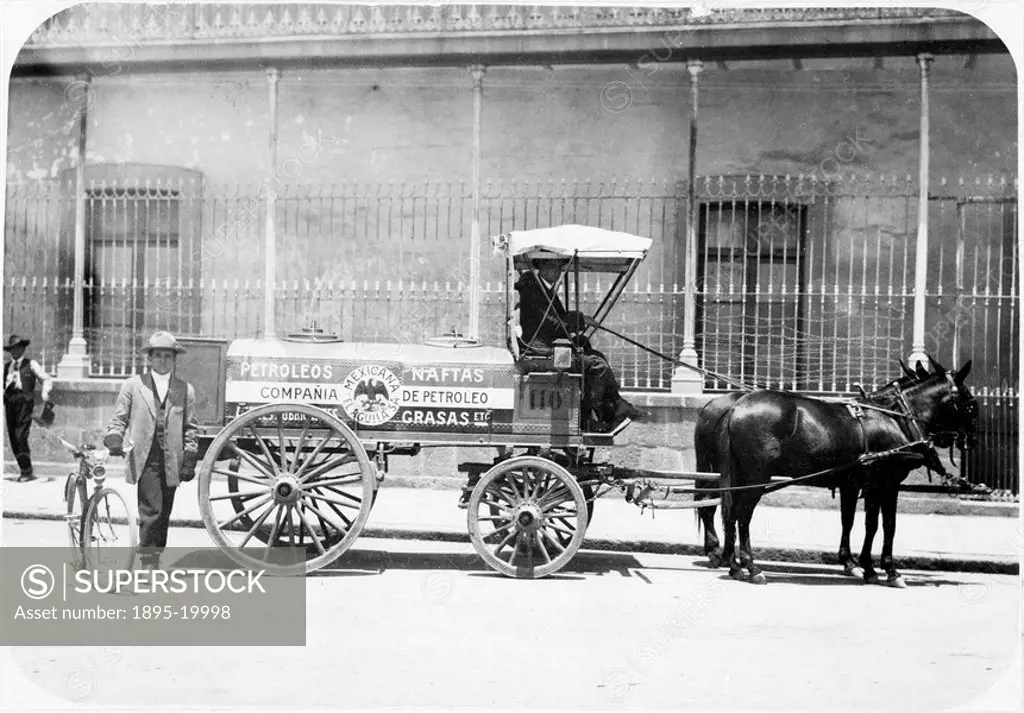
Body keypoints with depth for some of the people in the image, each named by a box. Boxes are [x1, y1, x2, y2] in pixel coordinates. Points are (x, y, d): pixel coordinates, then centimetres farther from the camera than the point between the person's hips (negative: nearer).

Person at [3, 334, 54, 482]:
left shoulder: (31, 364, 8)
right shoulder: (6, 367, 20)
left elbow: (46, 379, 4)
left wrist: (45, 392, -14)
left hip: (24, 402, -5)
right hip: (10, 402, 5)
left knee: (20, 437, -15)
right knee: (13, 438, 2)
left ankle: (27, 472, -10)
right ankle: (24, 471, 10)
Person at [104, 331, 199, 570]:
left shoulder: (185, 390, 11)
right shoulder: (133, 385, 8)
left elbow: (191, 429, 12)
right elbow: (118, 419, 9)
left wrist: (189, 461, 5)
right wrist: (114, 439, -11)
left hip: (171, 463, 2)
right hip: (145, 460, -2)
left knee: (163, 515, 7)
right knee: (151, 511, -13)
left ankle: (155, 559, 19)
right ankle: (147, 560, -6)